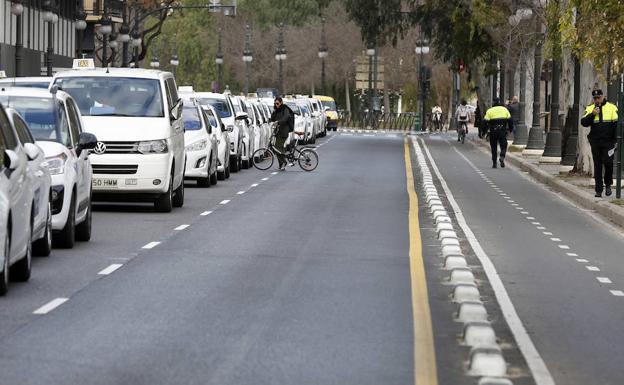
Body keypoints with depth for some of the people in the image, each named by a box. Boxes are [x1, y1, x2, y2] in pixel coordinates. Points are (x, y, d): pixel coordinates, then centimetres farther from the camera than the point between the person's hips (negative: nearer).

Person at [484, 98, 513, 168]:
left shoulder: (489, 111, 1)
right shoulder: (504, 109, 7)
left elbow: (485, 122, -4)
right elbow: (509, 120, 8)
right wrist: (510, 129, 19)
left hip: (493, 131, -1)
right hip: (503, 131, 1)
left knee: (494, 148, 10)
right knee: (503, 145, 8)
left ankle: (494, 163, 11)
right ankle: (502, 157, -19)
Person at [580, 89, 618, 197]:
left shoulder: (612, 108, 3)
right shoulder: (590, 109, 8)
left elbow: (616, 125, 3)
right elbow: (584, 123, -1)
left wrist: (616, 140, -4)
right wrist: (592, 114, -15)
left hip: (608, 142, -2)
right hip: (595, 142, 2)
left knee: (608, 162, -12)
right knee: (597, 166, 3)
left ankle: (608, 184, 11)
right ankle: (598, 190, 8)